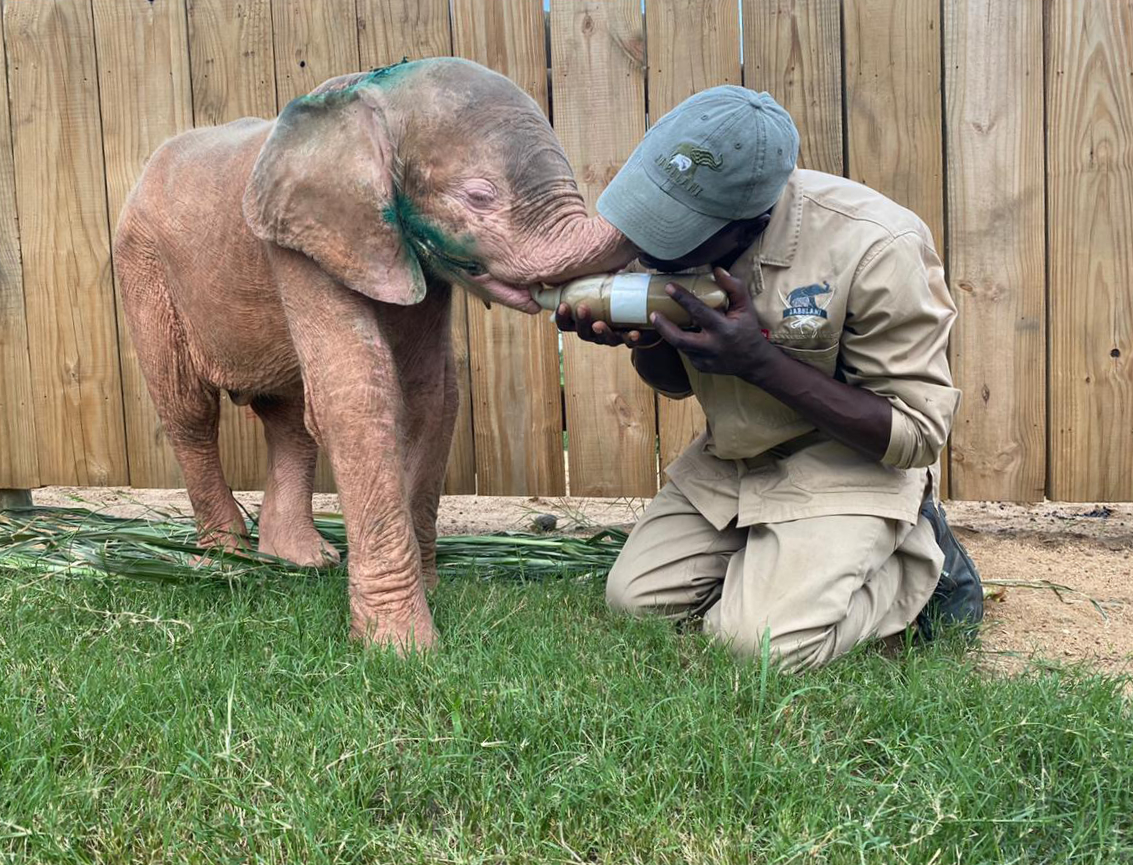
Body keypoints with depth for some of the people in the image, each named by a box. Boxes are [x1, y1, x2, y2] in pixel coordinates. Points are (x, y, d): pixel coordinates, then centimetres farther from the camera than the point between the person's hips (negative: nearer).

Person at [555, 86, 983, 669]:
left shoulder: (872, 249, -29)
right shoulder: (676, 220, -10)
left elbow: (917, 434, -23)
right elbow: (677, 382, 6)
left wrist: (759, 361, -32)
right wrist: (643, 340, -21)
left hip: (848, 462, -6)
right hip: (729, 458, 6)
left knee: (760, 642, -21)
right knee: (635, 597, -5)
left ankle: (916, 561, 4)